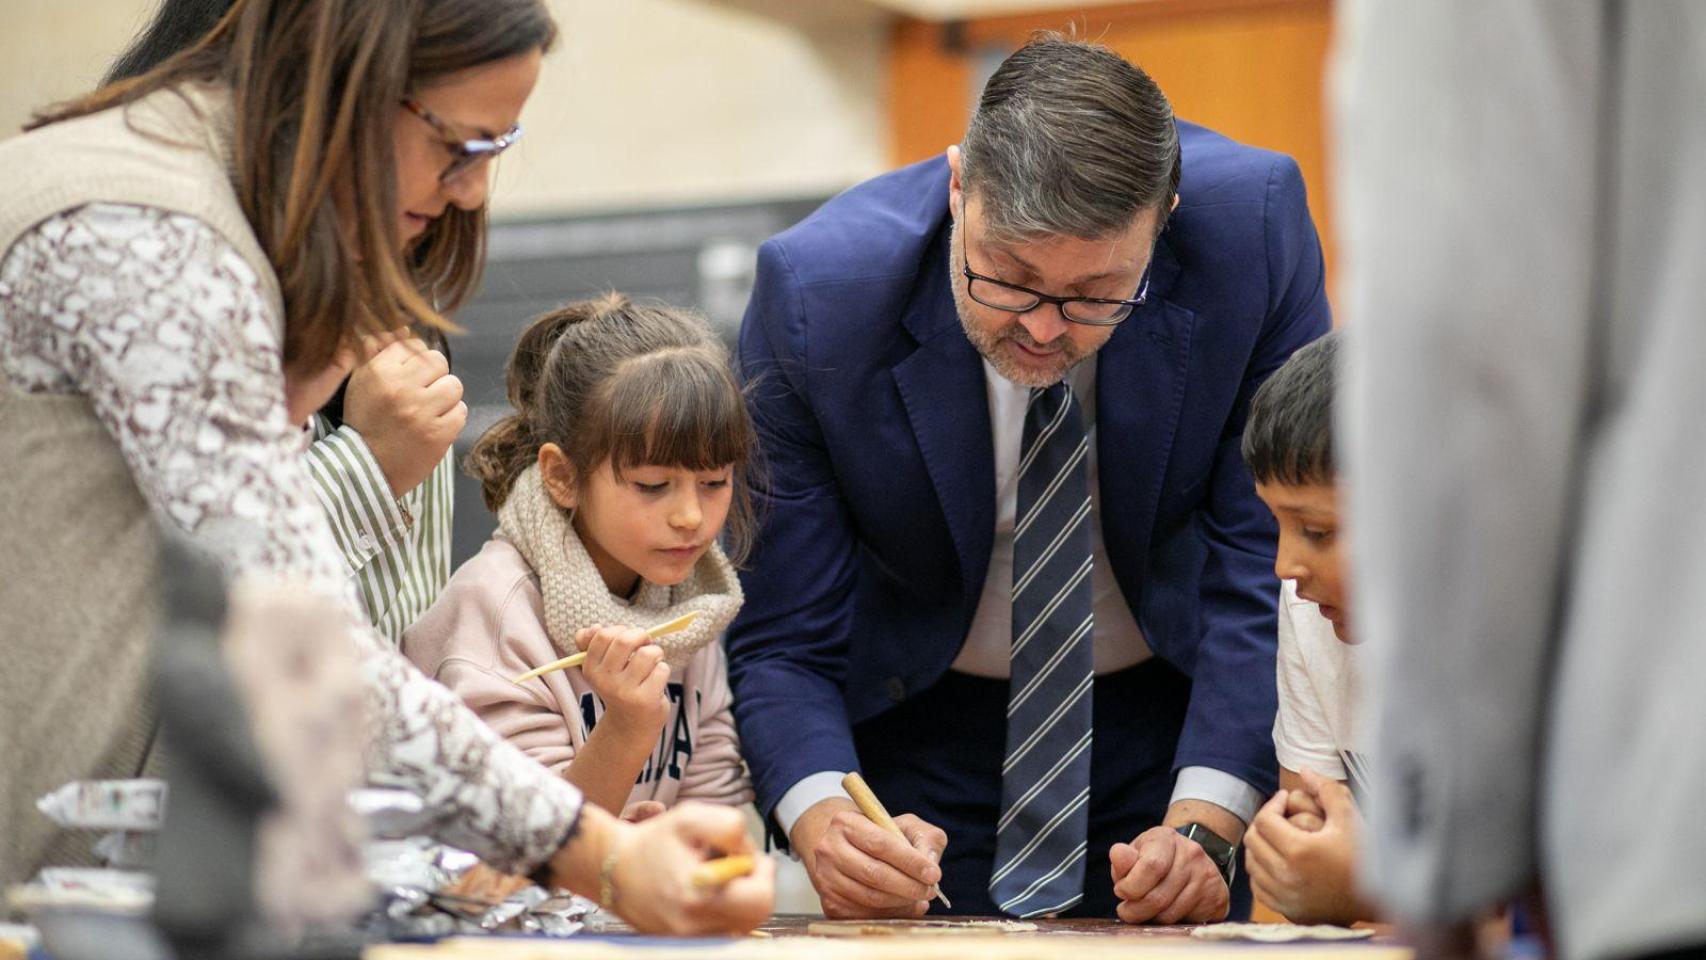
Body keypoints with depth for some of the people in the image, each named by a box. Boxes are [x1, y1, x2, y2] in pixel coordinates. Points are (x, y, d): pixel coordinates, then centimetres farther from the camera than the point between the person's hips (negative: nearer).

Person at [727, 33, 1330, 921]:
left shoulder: (1253, 226, -22)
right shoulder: (816, 297, -24)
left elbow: (1271, 561, -16)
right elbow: (779, 638, -17)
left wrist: (1204, 825, -27)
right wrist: (822, 822, -36)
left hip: (1179, 712, 3)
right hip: (918, 731, -3)